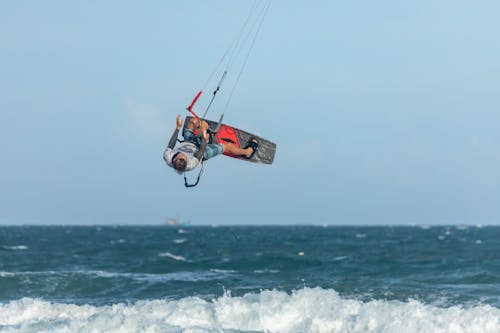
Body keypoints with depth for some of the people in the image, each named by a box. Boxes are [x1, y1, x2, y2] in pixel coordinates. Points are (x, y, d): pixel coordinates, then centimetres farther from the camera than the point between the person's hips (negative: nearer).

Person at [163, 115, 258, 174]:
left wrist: (178, 127, -22)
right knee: (228, 146, 7)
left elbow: (170, 145, -22)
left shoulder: (168, 157, -39)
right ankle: (247, 152, 39)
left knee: (194, 120, 3)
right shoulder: (192, 163, -46)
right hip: (200, 151, -4)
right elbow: (202, 150, -33)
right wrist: (203, 131, -30)